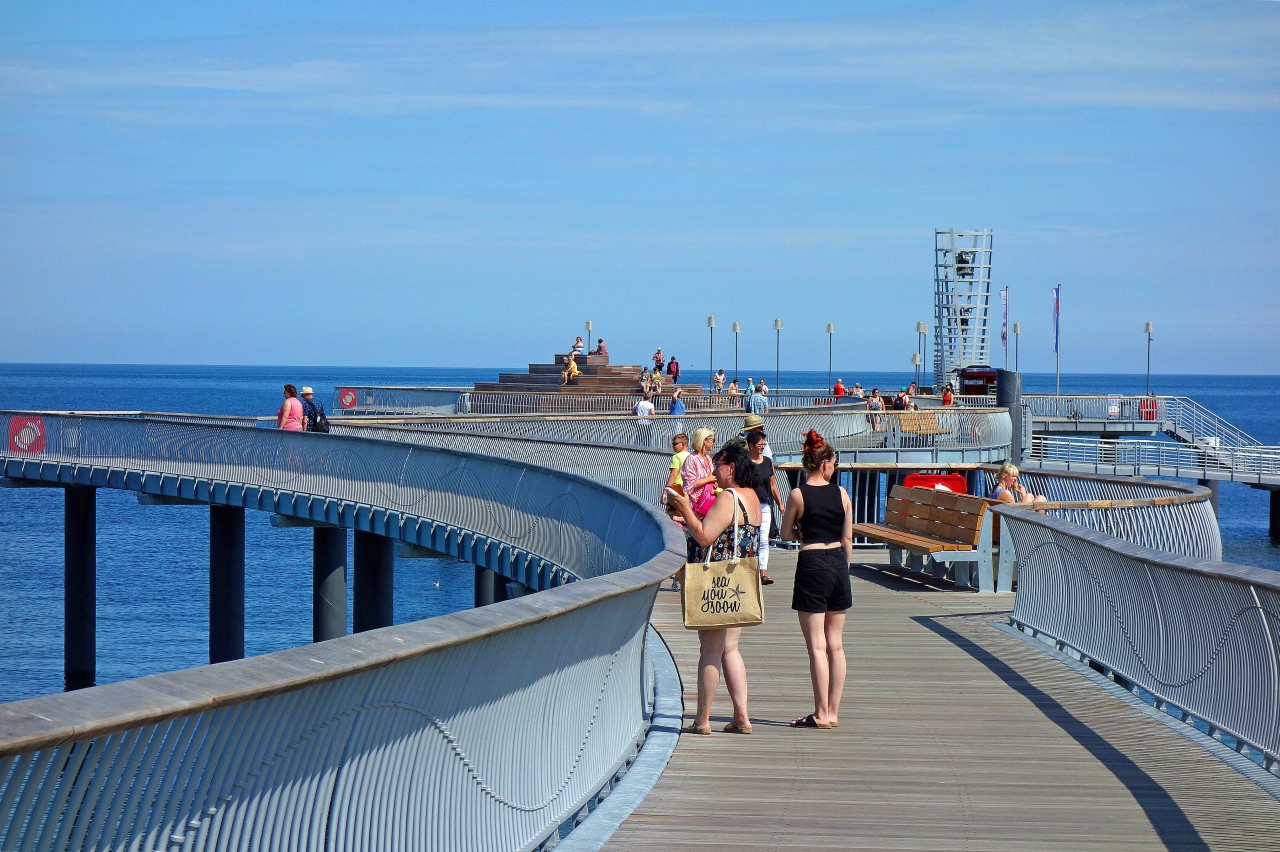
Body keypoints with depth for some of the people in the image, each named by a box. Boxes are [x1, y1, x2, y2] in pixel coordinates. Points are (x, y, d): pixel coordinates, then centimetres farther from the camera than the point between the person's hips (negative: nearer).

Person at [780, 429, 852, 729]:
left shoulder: (799, 495, -8)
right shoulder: (841, 494, 1)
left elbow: (786, 534, 1)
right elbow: (847, 539, 5)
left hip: (812, 565, -4)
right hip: (838, 563, 4)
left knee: (817, 646, -1)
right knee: (835, 644, 11)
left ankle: (822, 713, -2)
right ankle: (833, 711, 15)